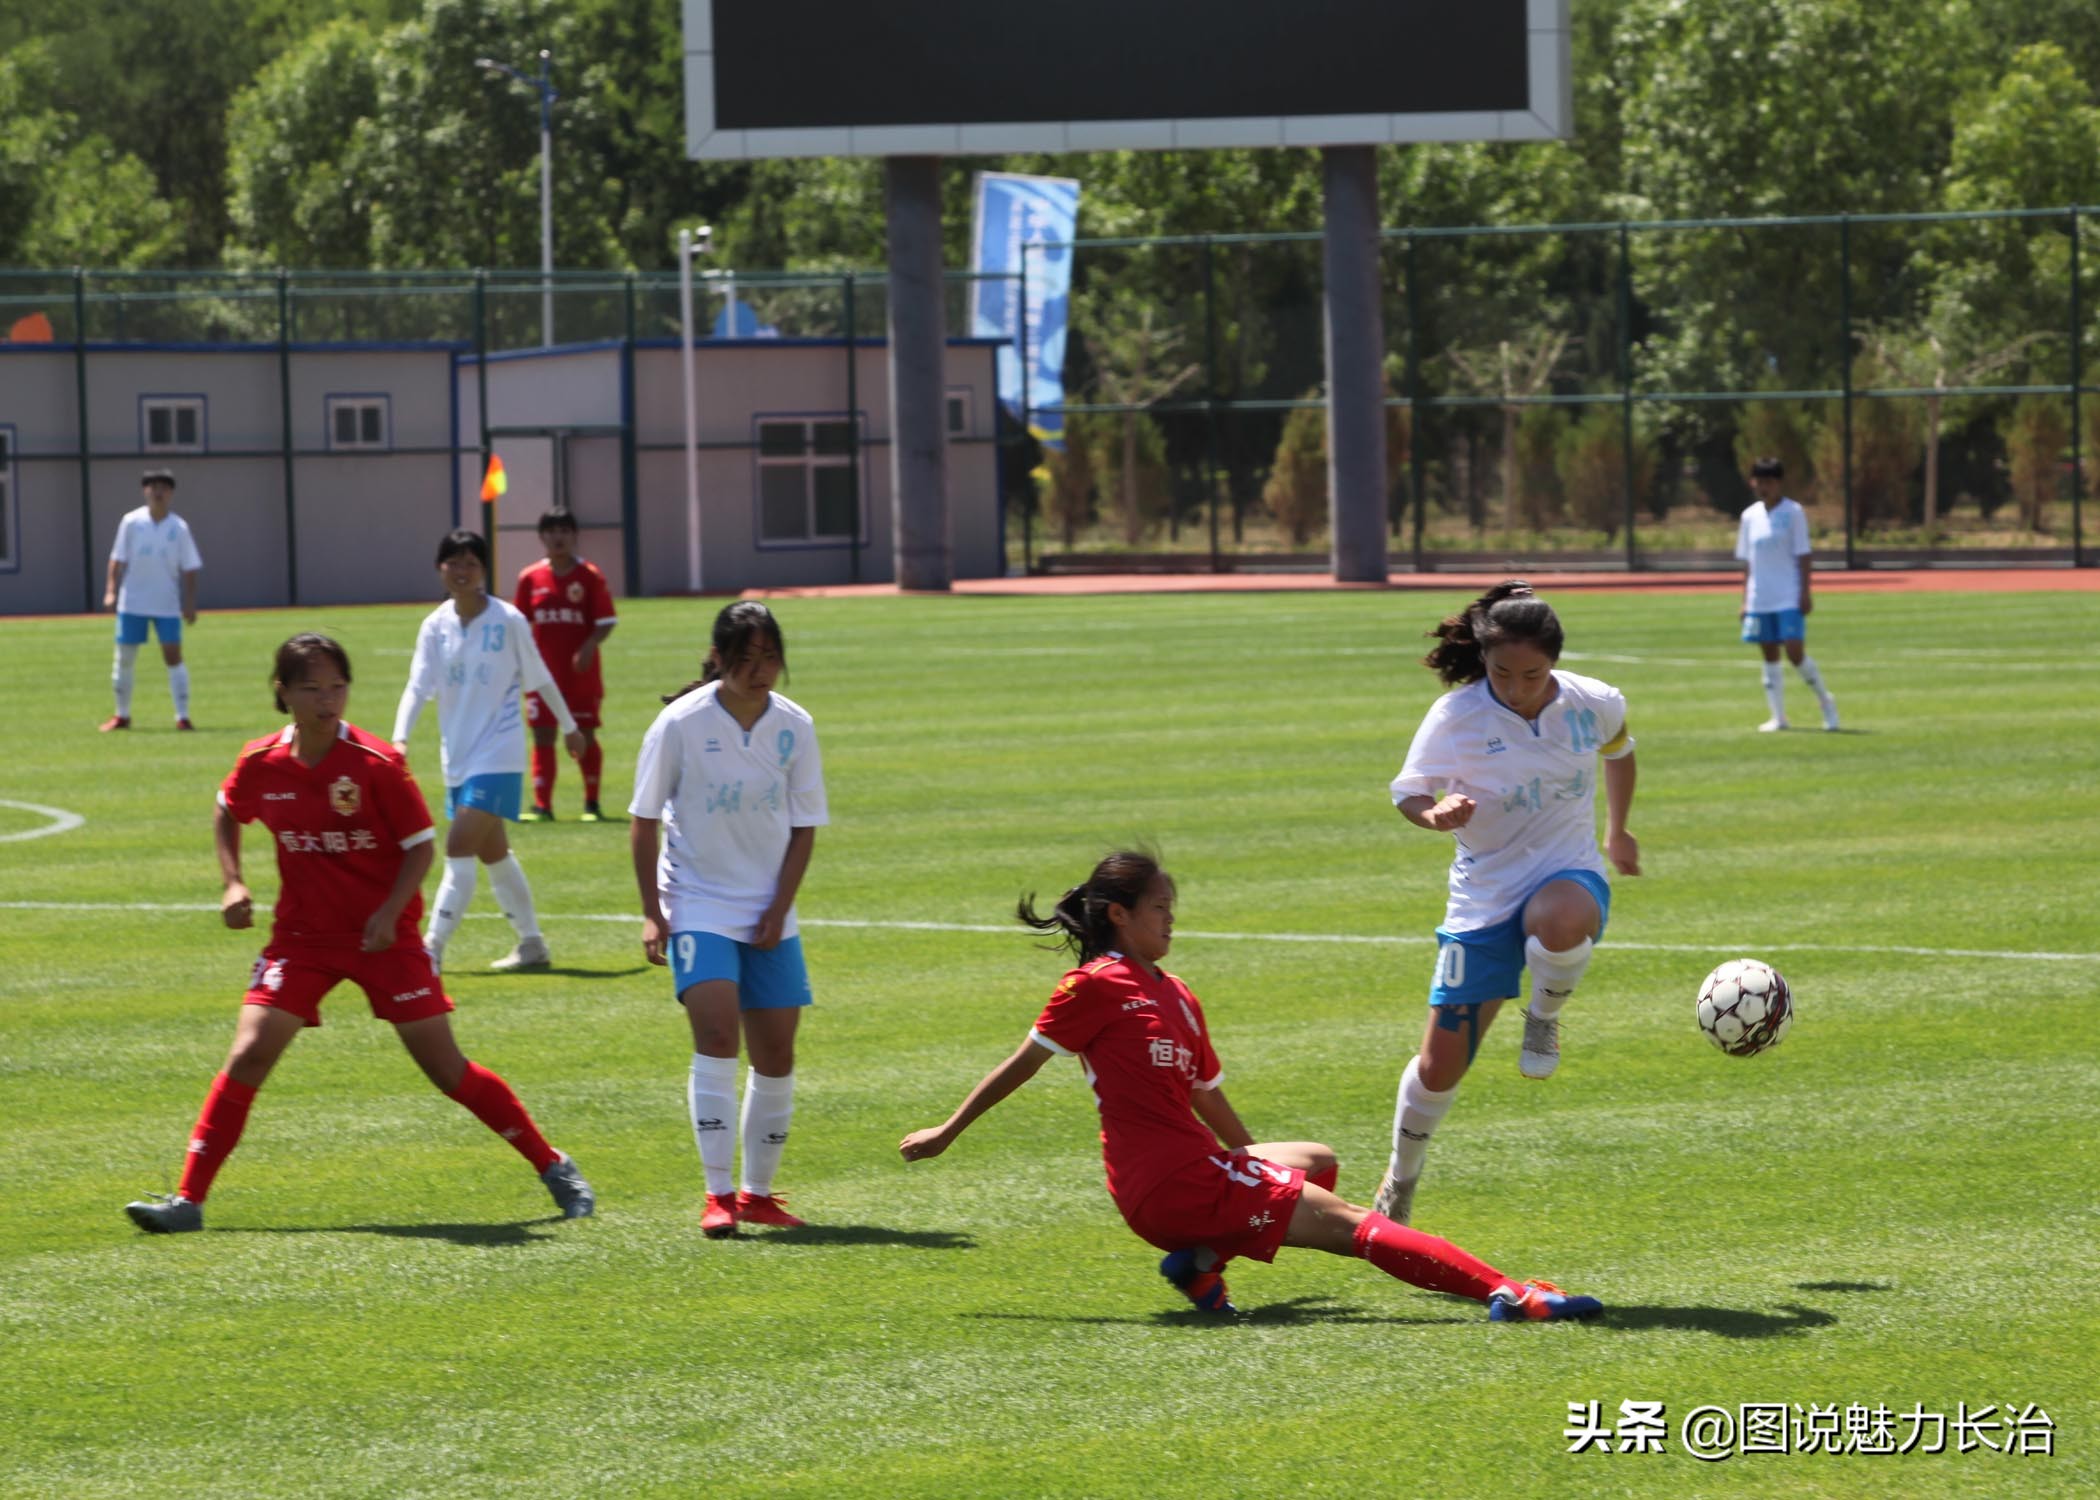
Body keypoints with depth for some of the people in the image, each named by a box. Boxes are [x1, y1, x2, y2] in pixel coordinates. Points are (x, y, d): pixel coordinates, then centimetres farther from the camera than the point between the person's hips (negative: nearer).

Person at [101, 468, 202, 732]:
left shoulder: (179, 528, -1)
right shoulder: (131, 522, -1)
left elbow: (190, 569, 1)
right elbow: (118, 560, 1)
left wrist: (189, 603, -4)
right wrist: (111, 590, -7)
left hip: (167, 604, -1)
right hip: (132, 602, 1)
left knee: (173, 657, -7)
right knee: (124, 658, 5)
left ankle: (183, 716, -3)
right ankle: (122, 715, 19)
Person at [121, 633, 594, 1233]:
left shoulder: (377, 764, -15)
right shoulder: (261, 762, -5)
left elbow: (421, 846, -7)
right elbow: (227, 815, 17)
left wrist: (390, 913, -20)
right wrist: (233, 884, 3)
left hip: (383, 935, -2)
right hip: (302, 935, 3)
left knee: (445, 1066, -1)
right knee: (248, 1056, -11)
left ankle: (553, 1168, 13)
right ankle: (188, 1199, -6)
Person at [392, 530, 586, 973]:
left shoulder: (508, 621, -9)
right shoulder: (436, 625, 3)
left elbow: (540, 679, 3)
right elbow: (418, 686, -5)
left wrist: (569, 727, 14)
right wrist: (400, 738, -19)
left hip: (497, 757, -6)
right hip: (458, 758, 6)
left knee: (460, 847, -15)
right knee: (492, 853, 15)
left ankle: (432, 948, -15)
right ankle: (532, 944, 27)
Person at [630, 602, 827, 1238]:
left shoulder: (795, 727, -1)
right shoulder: (680, 724, -10)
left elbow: (804, 828, 6)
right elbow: (644, 822, -2)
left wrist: (778, 911, -4)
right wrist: (652, 912, -6)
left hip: (768, 914, 4)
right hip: (697, 905, -4)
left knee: (776, 1055, 3)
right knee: (717, 1032, -20)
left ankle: (758, 1192, 18)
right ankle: (718, 1195, -18)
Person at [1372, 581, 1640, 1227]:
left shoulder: (1595, 705, -8)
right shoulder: (1456, 716, -14)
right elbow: (1407, 793, -7)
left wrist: (1618, 832, 26)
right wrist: (1434, 813, -30)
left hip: (1569, 872, 0)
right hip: (1484, 893, 0)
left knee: (1561, 923, -42)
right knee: (1440, 1066, -1)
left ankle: (1544, 1017, -8)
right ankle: (1401, 1179, 27)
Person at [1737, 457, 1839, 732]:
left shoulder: (1793, 513, -4)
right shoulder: (1750, 516, 9)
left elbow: (1802, 556, -5)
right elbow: (1746, 562, 13)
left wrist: (1805, 593, -11)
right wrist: (1745, 600, 10)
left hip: (1789, 598, -5)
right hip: (1759, 600, 5)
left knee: (1796, 653, -11)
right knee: (1770, 656, 6)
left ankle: (1825, 702, 8)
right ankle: (1777, 717, 10)